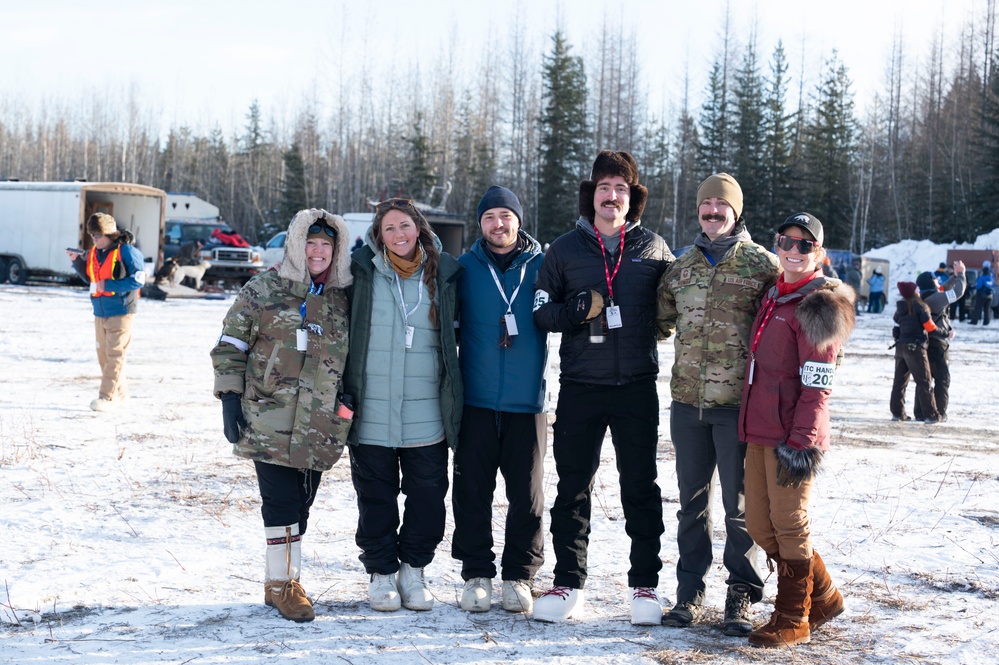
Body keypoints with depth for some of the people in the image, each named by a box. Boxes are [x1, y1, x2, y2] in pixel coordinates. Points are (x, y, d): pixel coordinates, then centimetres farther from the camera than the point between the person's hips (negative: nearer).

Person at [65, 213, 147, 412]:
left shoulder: (126, 251, -12)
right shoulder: (93, 252, 9)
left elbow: (138, 280, -15)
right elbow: (90, 278, 19)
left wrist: (109, 285, -18)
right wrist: (77, 261, 4)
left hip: (121, 311, -7)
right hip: (100, 311, 7)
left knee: (115, 354, -7)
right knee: (103, 354, 11)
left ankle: (107, 397, -8)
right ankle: (120, 392, 25)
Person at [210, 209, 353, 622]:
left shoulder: (343, 301, 11)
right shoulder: (264, 290, -1)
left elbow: (350, 358, 21)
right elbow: (230, 346, 0)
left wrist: (347, 395, 9)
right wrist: (230, 398, -7)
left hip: (319, 428, 4)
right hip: (268, 422, -4)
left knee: (299, 505, 9)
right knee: (283, 502, -4)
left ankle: (281, 580, 21)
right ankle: (282, 582, 8)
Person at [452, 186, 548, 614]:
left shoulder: (543, 266, 5)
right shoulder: (464, 269, 6)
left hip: (527, 401, 0)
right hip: (476, 401, 0)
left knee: (527, 492, 4)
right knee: (472, 490, 4)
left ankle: (520, 575, 16)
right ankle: (476, 574, 16)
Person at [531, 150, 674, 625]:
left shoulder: (653, 248, 7)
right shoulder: (565, 249, 7)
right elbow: (541, 312, 6)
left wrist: (654, 326, -3)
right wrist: (576, 309, -13)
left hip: (637, 386, 0)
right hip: (580, 387, 0)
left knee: (640, 486, 4)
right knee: (573, 485, 4)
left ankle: (644, 585, 14)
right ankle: (568, 582, 15)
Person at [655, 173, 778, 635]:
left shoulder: (761, 263, -1)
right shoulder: (681, 266, 12)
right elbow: (662, 322, 26)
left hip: (738, 404, -4)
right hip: (688, 402, 4)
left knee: (740, 505, 3)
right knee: (693, 502, 12)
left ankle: (741, 595, 15)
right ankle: (689, 589, 23)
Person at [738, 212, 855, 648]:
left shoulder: (816, 304, -9)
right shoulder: (773, 297, 17)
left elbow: (816, 385, -15)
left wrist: (802, 443, -20)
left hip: (792, 437, -9)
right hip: (759, 432, 9)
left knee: (789, 526, 0)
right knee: (759, 525, 12)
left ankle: (792, 620, 15)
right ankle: (822, 596, 28)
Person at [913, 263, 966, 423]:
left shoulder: (922, 298, 10)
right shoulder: (936, 298, -14)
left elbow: (942, 290, 25)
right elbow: (958, 292, -9)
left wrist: (954, 277, 23)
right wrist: (961, 274, 6)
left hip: (923, 345, 7)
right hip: (938, 345, -7)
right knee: (942, 380, 3)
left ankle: (920, 413, 11)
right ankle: (939, 414, 2)